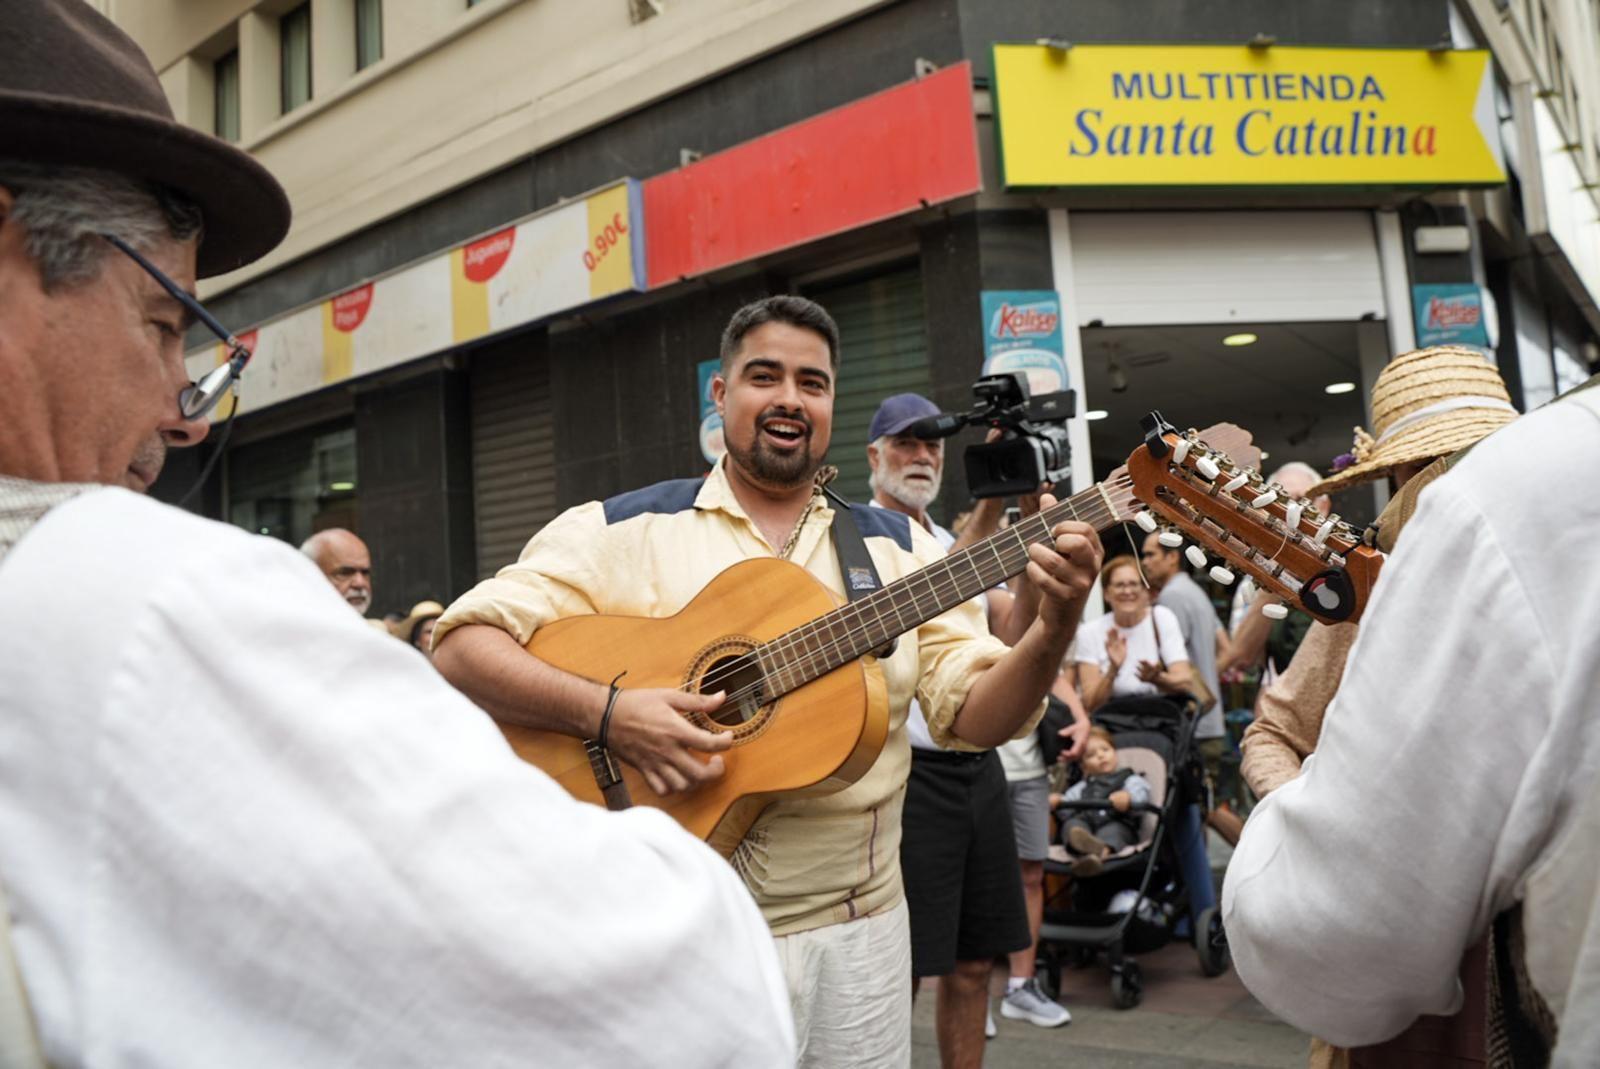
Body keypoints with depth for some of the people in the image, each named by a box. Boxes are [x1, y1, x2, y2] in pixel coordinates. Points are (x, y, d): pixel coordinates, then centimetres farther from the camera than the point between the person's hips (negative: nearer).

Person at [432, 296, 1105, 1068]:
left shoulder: (899, 547, 4)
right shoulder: (624, 530, -5)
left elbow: (972, 716, -1)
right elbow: (460, 647, -10)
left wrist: (1052, 629, -19)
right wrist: (605, 713, -25)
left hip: (858, 930, 4)